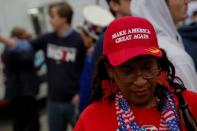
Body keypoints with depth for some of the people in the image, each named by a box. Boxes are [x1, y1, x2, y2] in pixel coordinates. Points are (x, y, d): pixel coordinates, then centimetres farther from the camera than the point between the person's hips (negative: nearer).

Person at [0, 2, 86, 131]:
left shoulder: (78, 40, -12)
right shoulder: (48, 39, 3)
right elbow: (24, 47, 6)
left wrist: (81, 95, -13)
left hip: (73, 100, -5)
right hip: (53, 100, 5)